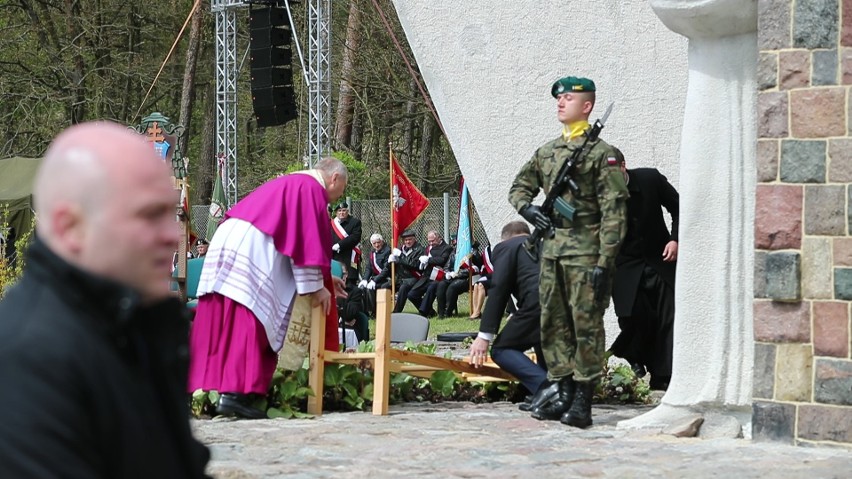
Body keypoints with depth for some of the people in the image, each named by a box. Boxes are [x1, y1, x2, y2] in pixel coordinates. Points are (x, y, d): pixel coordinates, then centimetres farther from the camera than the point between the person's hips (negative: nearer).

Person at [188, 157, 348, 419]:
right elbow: (308, 240, -8)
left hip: (225, 244, 9)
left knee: (216, 323, 6)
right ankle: (235, 392, -20)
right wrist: (316, 286, -5)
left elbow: (292, 242, 35)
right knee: (249, 323, -12)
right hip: (252, 252, -9)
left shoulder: (288, 184, 30)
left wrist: (321, 278, 37)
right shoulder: (311, 188, 0)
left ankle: (205, 389, 5)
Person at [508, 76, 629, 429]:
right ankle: (564, 395, 16)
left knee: (586, 327, -6)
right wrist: (528, 209, 4)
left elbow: (613, 212, -10)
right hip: (552, 251, 7)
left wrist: (605, 262, -16)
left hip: (585, 253, -7)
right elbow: (519, 187, 28)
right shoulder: (546, 152, 15)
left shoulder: (602, 153, -5)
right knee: (554, 326, 9)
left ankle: (583, 403, -4)